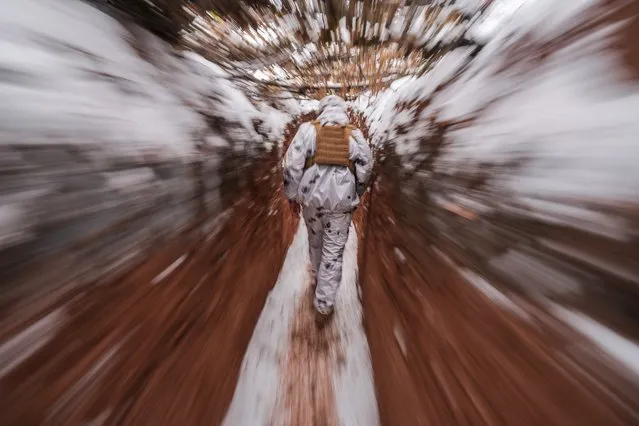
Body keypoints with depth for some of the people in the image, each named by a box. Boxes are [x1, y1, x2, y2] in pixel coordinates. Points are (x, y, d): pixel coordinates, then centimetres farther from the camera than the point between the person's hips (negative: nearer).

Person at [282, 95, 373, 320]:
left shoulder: (308, 129, 3)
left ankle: (317, 277, 45)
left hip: (312, 196, 1)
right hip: (341, 200, 0)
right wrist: (355, 194, 18)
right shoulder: (355, 134, 6)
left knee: (315, 240, 22)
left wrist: (292, 195, 3)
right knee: (334, 250, 7)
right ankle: (324, 303, 16)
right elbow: (366, 169, 5)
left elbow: (292, 164, -5)